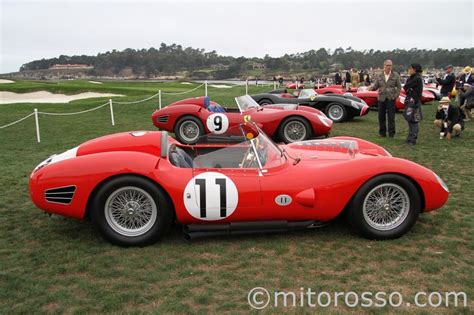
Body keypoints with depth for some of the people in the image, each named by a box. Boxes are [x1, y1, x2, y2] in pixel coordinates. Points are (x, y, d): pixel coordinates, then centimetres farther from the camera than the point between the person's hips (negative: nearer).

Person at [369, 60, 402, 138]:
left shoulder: (396, 75, 6)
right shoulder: (379, 76, 9)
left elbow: (399, 87, 5)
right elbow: (375, 86, 3)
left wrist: (396, 95, -6)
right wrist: (371, 87, -20)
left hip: (391, 99, -2)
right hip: (381, 99, 2)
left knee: (391, 117, -2)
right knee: (381, 117, 5)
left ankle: (391, 133, 6)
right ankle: (382, 133, 15)